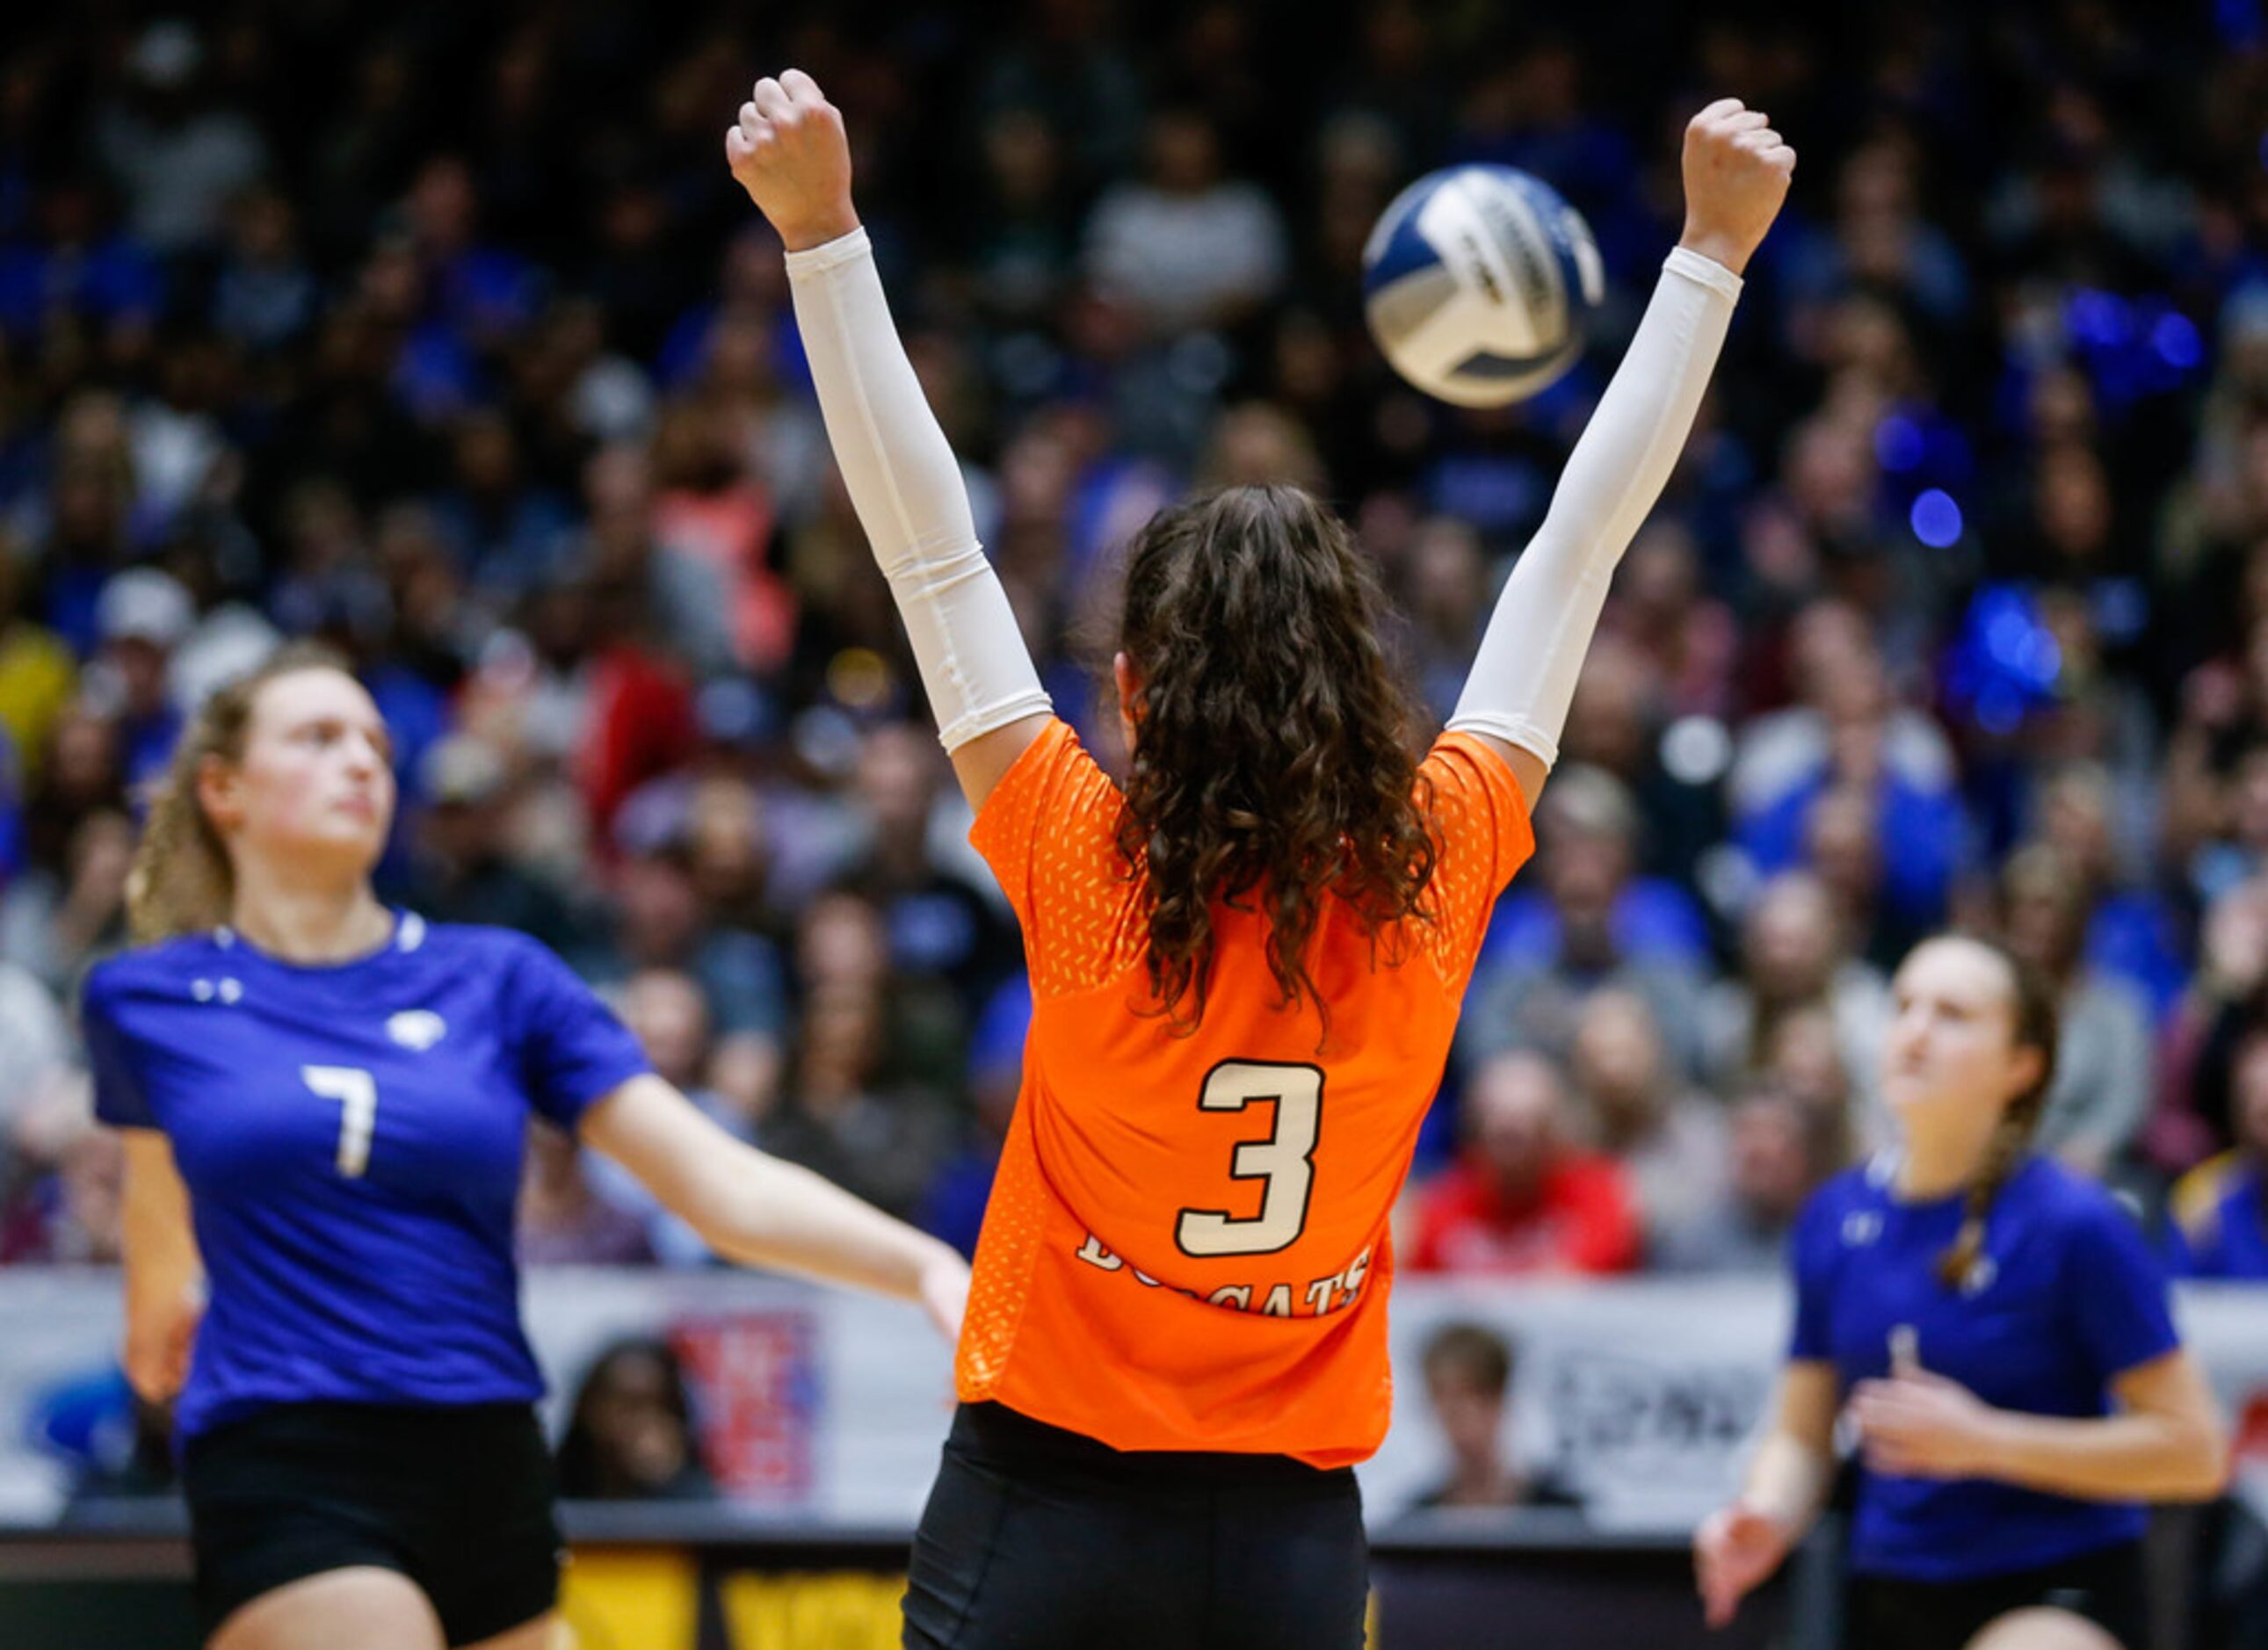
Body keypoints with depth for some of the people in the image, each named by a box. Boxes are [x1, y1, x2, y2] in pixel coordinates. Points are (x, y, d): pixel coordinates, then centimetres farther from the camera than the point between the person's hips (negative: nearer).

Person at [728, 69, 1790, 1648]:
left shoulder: (1081, 869, -11)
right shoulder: (1433, 871, -5)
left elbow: (926, 540, -9)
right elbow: (1580, 550, 4)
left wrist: (820, 228, -7)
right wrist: (1714, 245, 12)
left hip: (1043, 1517, -2)